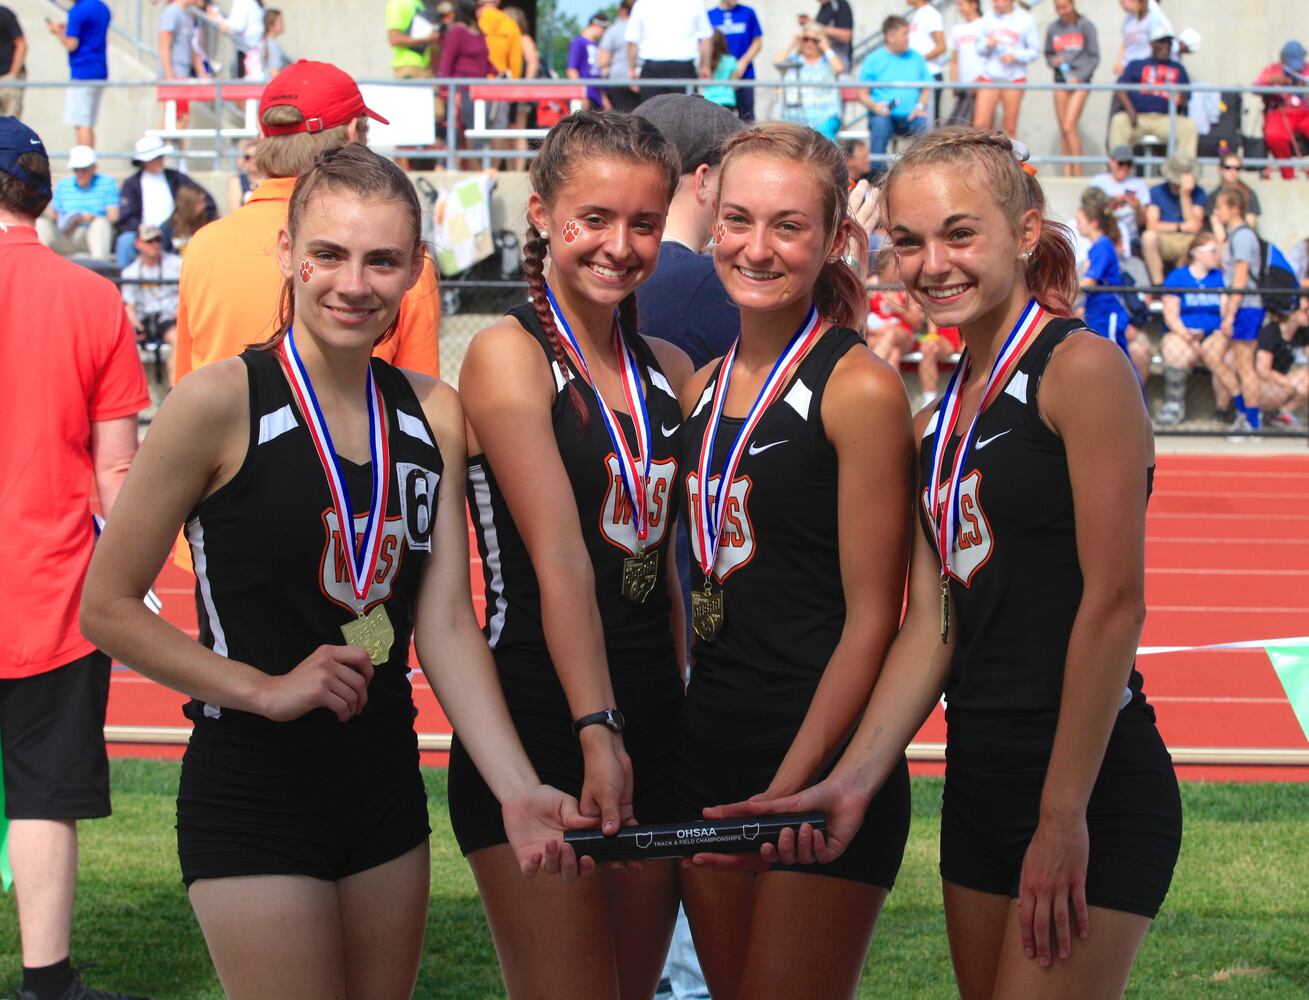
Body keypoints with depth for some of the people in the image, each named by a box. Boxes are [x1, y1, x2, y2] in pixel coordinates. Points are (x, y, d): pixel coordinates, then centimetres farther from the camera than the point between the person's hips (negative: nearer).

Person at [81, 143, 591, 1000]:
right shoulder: (223, 402, -11)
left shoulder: (433, 414, 5)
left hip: (385, 790, 6)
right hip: (252, 794, -6)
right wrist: (267, 689, -14)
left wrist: (518, 788, -11)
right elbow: (108, 607, -8)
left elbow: (447, 623, 0)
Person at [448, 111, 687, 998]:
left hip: (655, 726, 6)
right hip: (538, 723, -6)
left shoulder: (668, 371, 12)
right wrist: (598, 732, -25)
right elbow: (559, 559, -17)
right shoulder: (510, 353, -7)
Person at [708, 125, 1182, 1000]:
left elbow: (1116, 601, -15)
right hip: (980, 788, 8)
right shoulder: (935, 426, 14)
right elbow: (932, 625, 9)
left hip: (1092, 794, -8)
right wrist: (853, 782, -4)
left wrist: (1064, 815, -16)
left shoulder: (1081, 369, -9)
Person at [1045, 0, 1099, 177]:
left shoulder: (1085, 26, -1)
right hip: (1061, 80, 4)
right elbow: (1048, 54, 19)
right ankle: (1067, 173, 6)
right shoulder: (1053, 28, 9)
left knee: (1069, 126, -15)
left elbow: (1094, 57, 0)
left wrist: (1079, 77, -10)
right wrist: (1052, 61, -4)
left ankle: (1078, 173, -10)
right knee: (1063, 129, 2)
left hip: (1080, 81, -4)